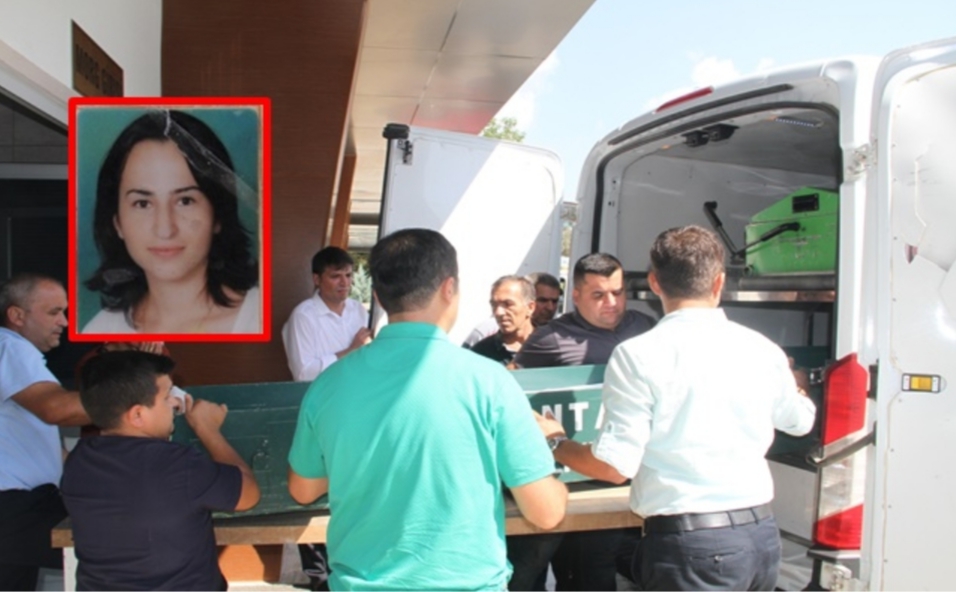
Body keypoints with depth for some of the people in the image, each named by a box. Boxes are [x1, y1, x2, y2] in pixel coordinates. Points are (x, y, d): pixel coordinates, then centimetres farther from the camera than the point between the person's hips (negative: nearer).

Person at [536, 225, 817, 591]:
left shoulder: (638, 355, -12)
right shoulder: (763, 350, 3)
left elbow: (616, 466, -14)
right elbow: (801, 420, 23)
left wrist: (556, 444, 5)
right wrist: (792, 382, 46)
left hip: (692, 544, -6)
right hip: (762, 533, 6)